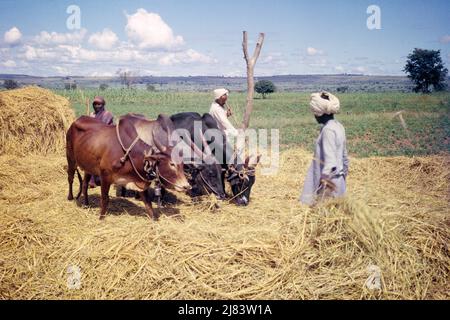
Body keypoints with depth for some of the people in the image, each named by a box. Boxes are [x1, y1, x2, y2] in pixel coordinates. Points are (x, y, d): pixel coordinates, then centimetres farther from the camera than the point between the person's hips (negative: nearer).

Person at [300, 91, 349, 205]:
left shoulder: (328, 130, -17)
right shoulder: (338, 126, 9)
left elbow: (330, 162, -24)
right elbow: (344, 156, 17)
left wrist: (325, 182, -27)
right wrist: (344, 172, 26)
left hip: (329, 183, -9)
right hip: (337, 182, 9)